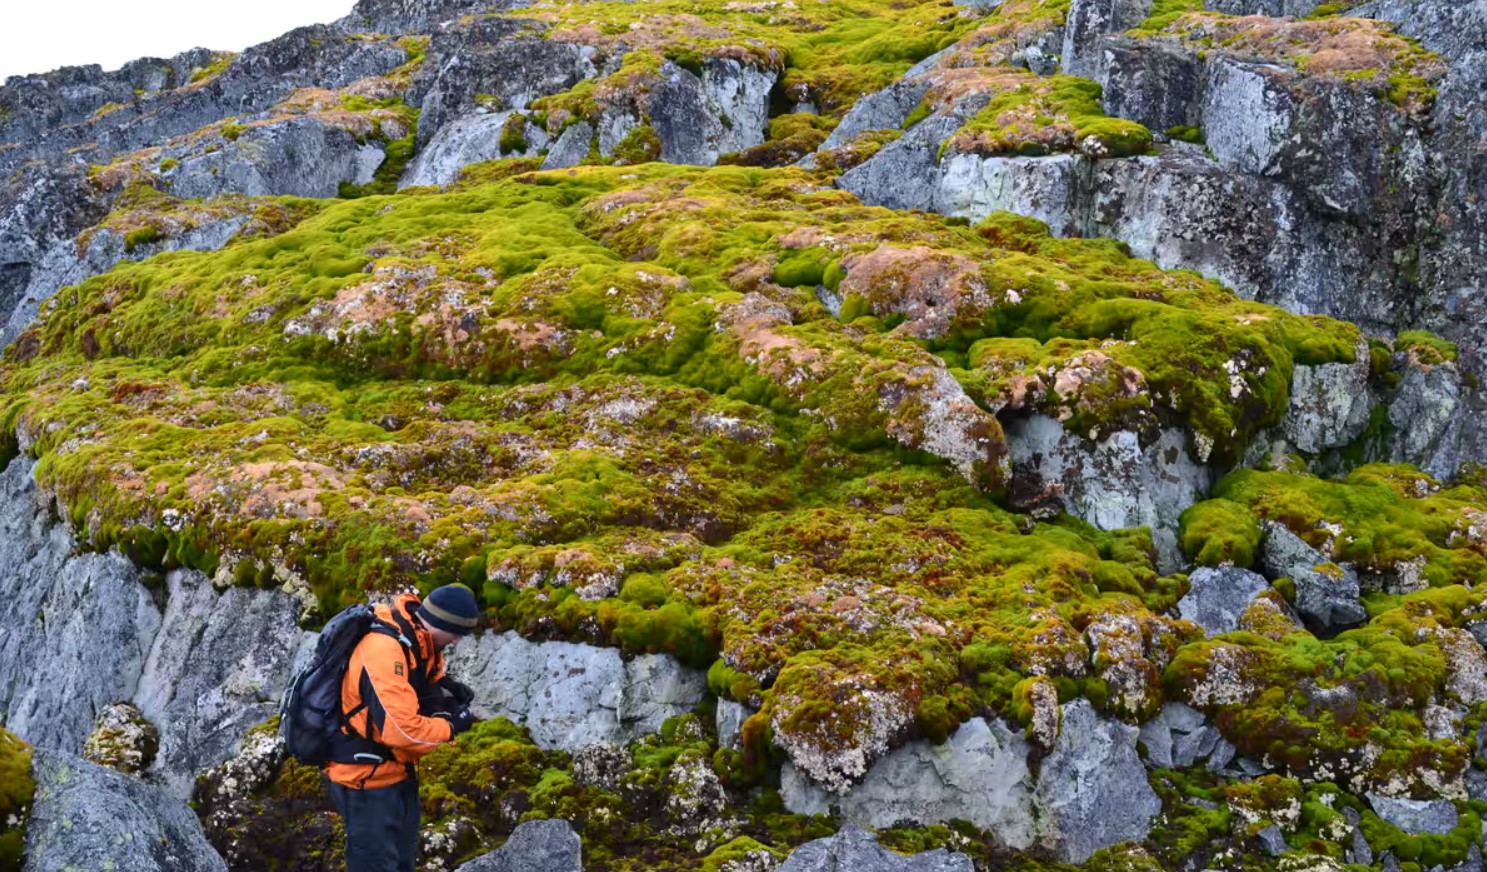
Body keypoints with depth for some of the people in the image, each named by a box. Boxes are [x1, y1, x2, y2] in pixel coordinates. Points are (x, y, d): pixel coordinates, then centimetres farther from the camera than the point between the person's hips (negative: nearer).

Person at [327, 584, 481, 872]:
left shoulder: (418, 639, -1)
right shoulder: (384, 650, -31)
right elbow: (401, 730, -34)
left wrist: (445, 687, -3)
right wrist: (451, 725, -19)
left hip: (397, 769, 10)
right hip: (367, 776, -10)